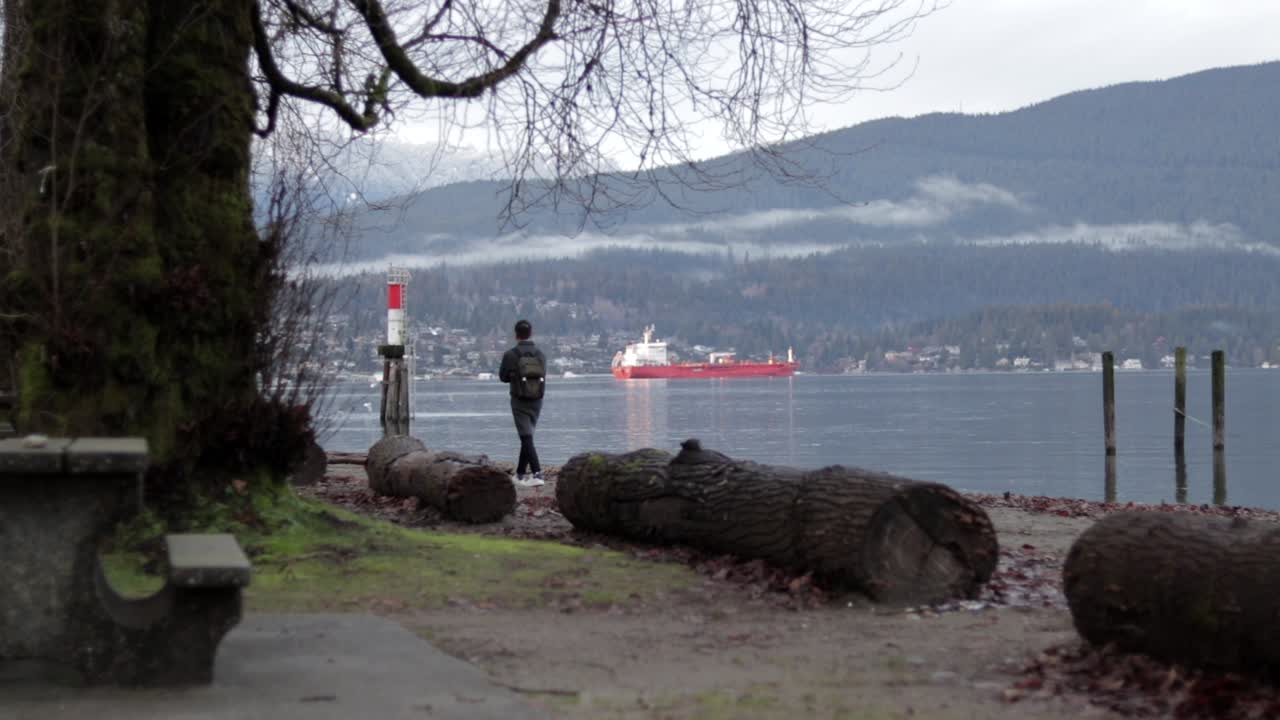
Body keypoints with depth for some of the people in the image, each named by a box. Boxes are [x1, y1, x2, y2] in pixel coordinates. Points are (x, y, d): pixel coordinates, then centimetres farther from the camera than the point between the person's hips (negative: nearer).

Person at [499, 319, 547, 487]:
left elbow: (503, 377, 1)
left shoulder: (510, 355, -10)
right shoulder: (541, 355, 1)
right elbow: (543, 377, 9)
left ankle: (537, 474, -20)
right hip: (537, 402, 4)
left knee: (526, 438, -7)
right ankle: (521, 474, 23)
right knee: (527, 437, 16)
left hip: (519, 402, -4)